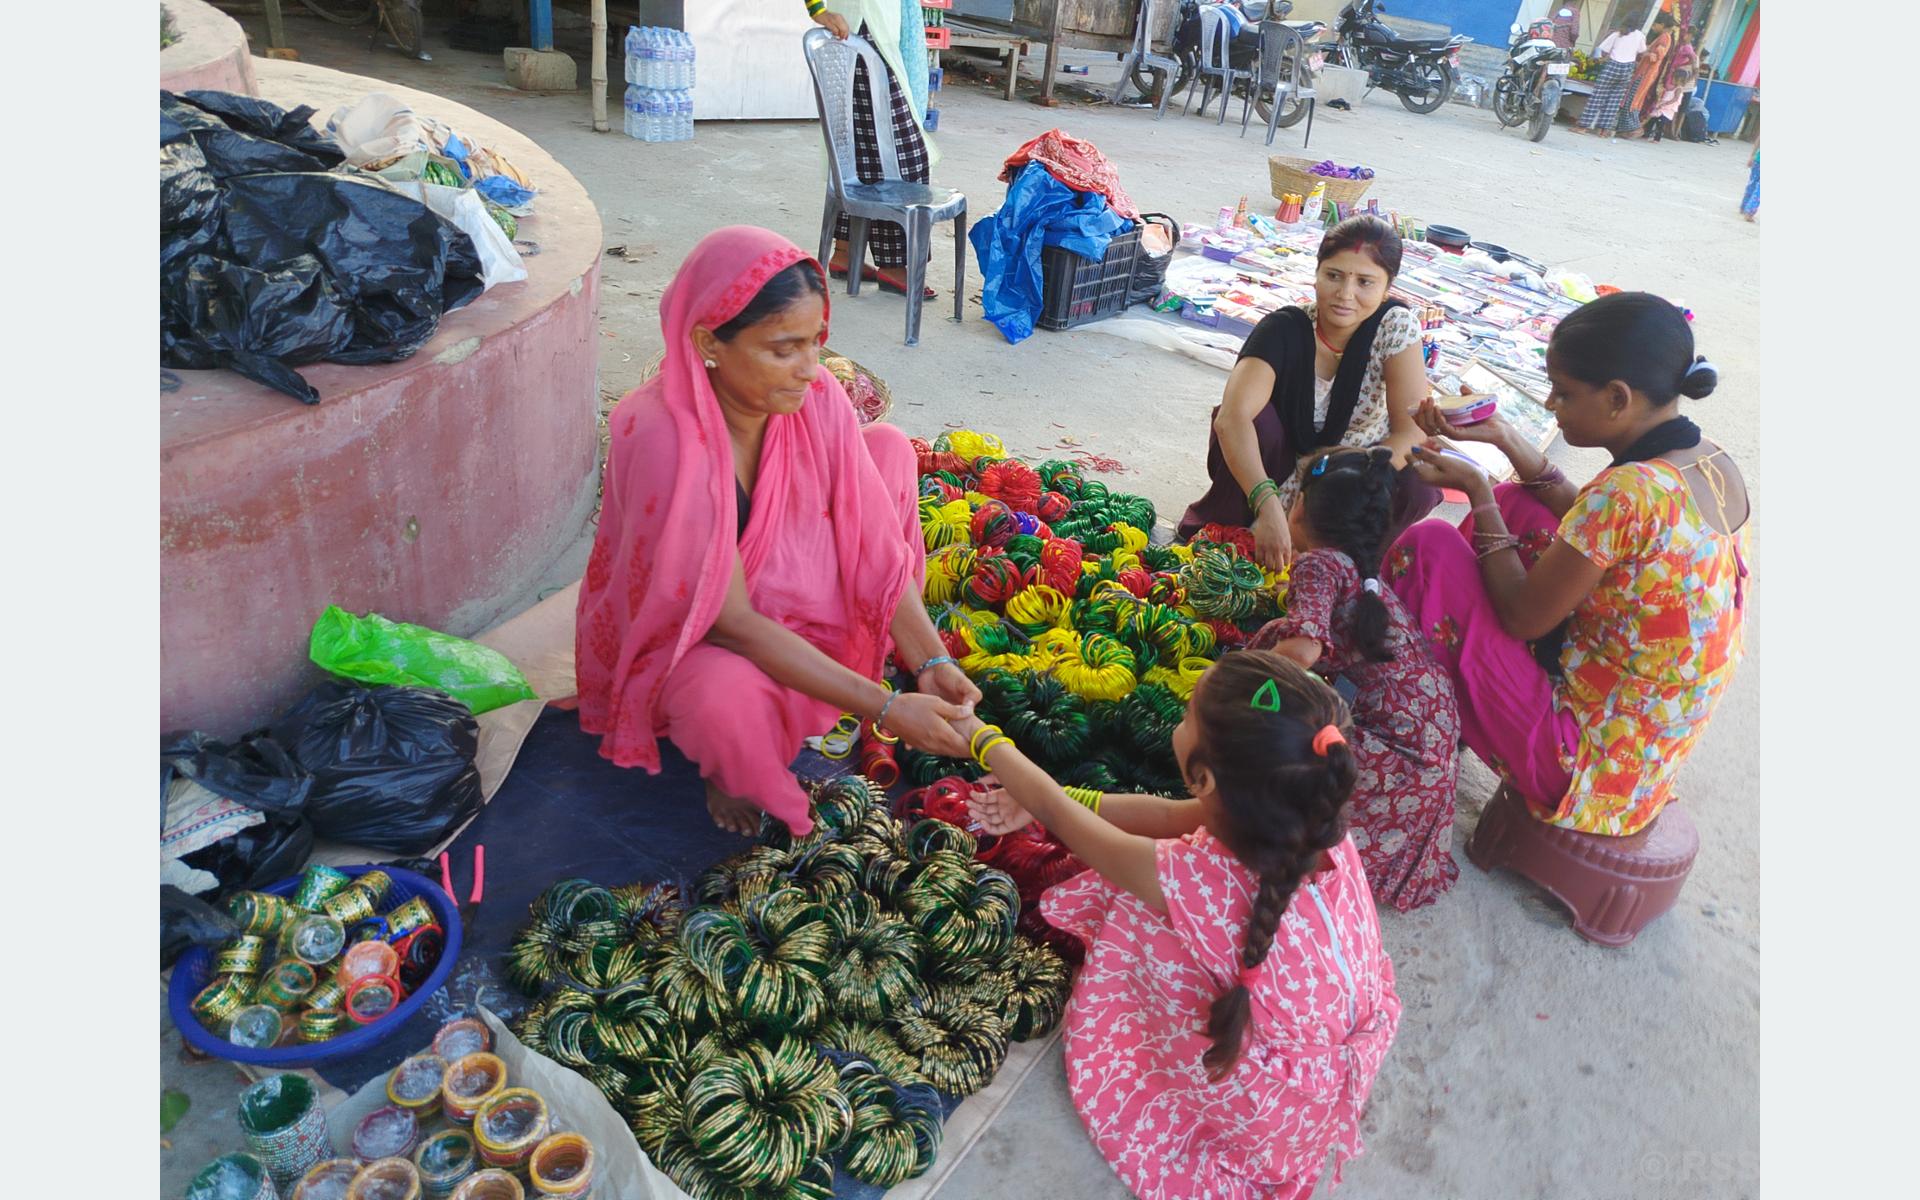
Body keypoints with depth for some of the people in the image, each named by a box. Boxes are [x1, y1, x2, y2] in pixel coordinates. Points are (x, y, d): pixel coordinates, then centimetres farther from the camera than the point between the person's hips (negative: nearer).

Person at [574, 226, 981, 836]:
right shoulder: (664, 439, -35)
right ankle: (729, 770, -1)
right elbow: (733, 624, -32)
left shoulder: (815, 396, -18)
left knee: (888, 446, -5)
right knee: (731, 697, -41)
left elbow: (872, 543, -13)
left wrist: (932, 661, -26)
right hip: (686, 634, -6)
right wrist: (885, 708, -33)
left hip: (788, 592, 6)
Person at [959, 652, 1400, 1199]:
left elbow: (1057, 816, -18)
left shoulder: (1193, 879, -36)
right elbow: (1169, 814, -3)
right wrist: (1049, 800, 3)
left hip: (1282, 1104, -5)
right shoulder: (1314, 818, -20)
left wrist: (982, 737, -1)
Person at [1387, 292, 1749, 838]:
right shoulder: (1716, 465, -2)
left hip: (1580, 762, -9)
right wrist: (1506, 441, 10)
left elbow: (1522, 618, -18)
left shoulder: (1630, 491, -29)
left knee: (1429, 546, -10)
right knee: (1516, 504, 15)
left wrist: (1477, 491, -7)